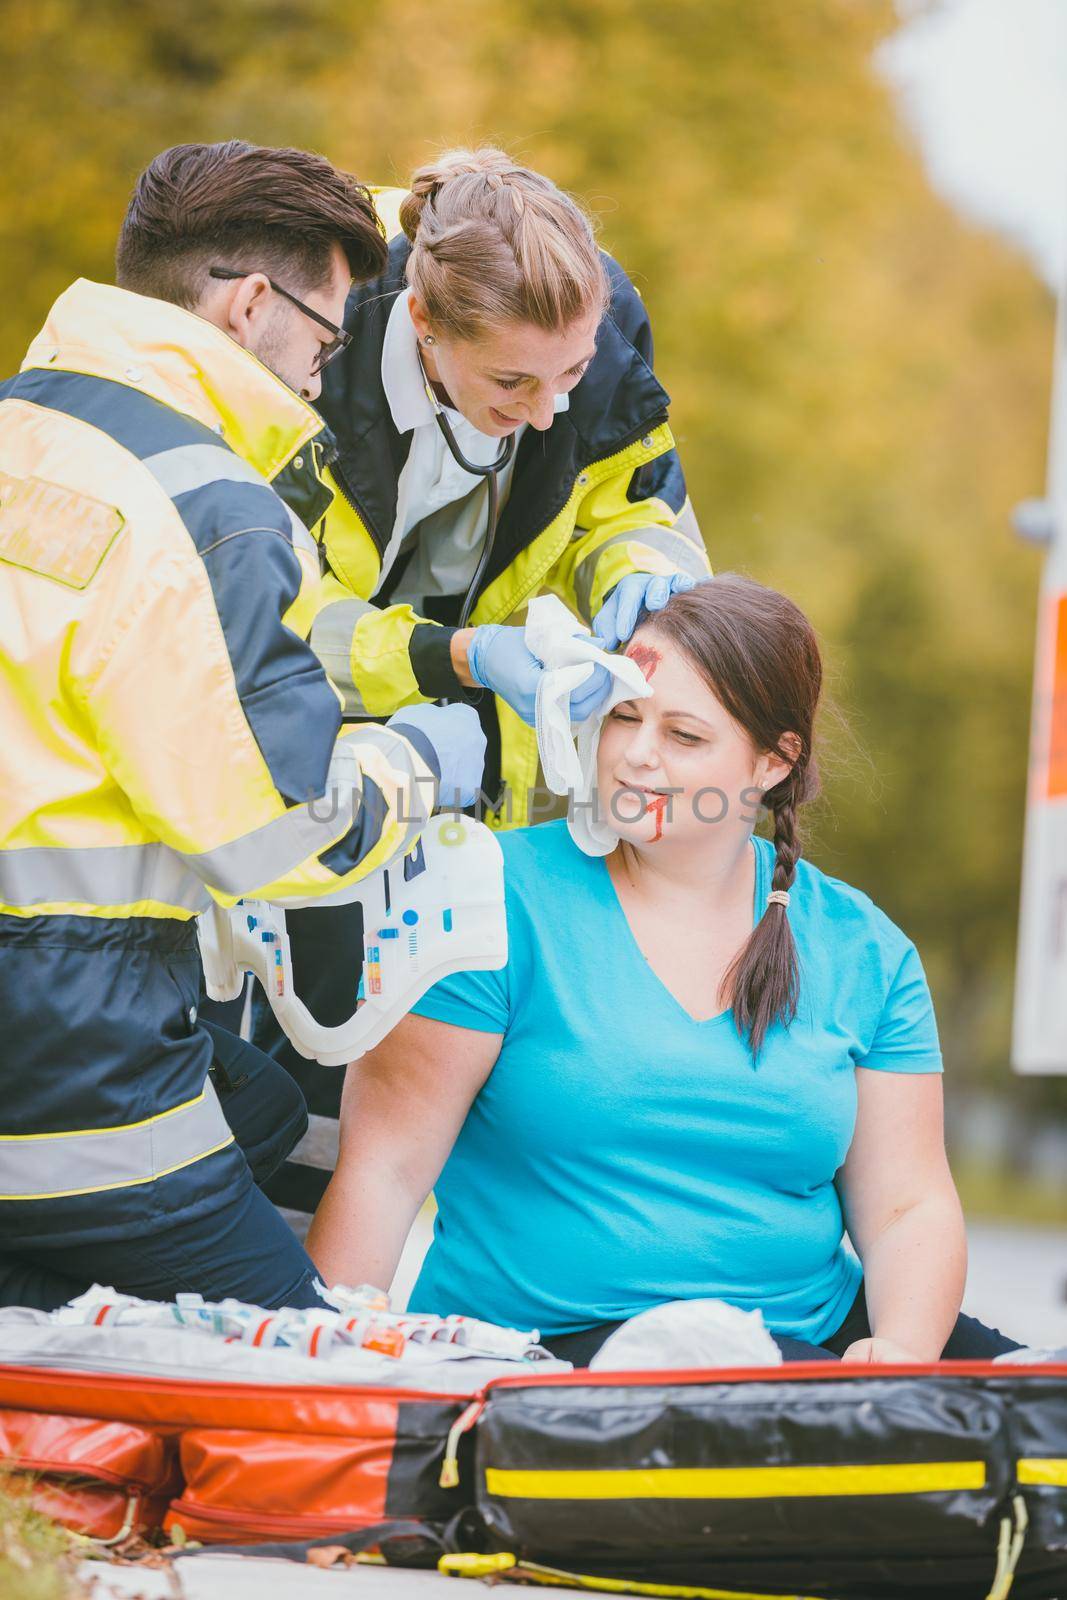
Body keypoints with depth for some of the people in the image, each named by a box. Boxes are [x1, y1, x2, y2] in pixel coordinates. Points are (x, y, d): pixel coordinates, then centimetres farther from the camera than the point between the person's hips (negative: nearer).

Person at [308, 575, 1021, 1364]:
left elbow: (909, 1207, 7)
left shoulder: (861, 950, 10)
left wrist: (901, 1351, -14)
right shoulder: (504, 897, -2)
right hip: (544, 1348, -5)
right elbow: (382, 1166, -5)